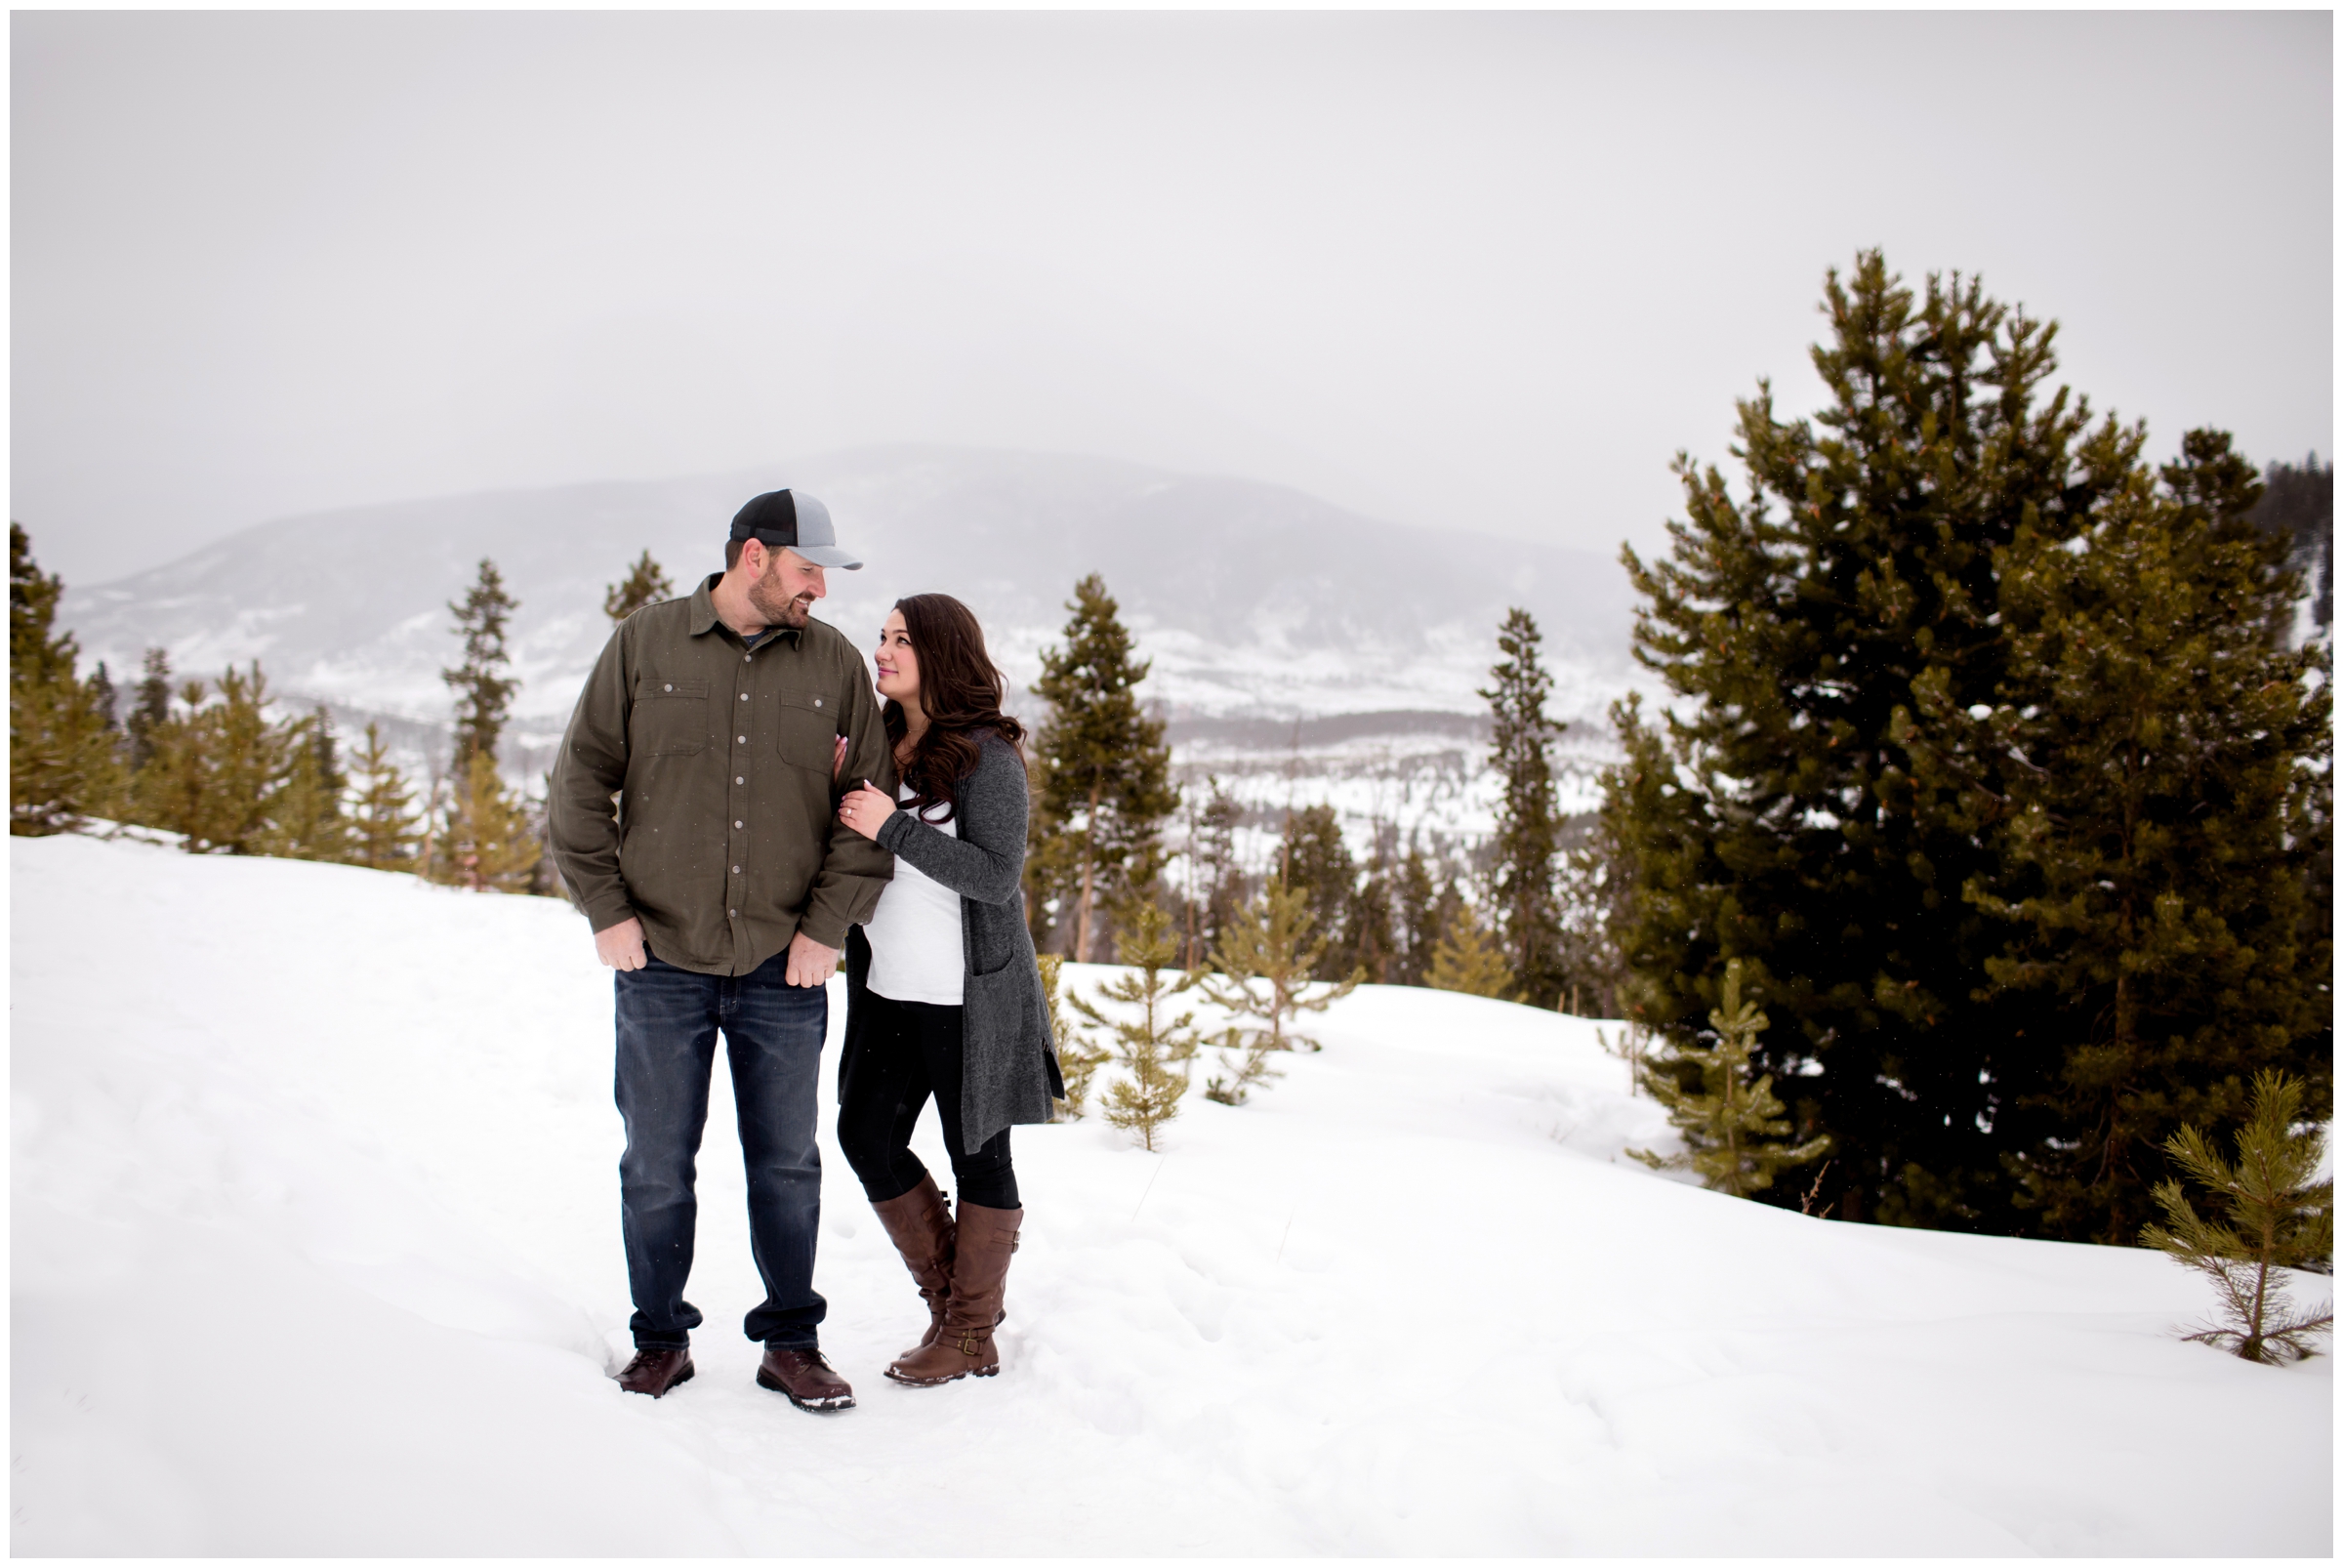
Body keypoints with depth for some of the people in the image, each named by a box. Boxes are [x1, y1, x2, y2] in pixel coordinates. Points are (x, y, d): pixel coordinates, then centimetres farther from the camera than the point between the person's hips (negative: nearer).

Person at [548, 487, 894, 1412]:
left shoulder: (835, 665, 4)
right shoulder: (644, 646, 0)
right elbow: (579, 786, 2)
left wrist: (826, 927, -2)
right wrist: (608, 909, -5)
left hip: (784, 971, 1)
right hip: (660, 964, -1)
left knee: (786, 1167, 9)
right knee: (657, 1168, 8)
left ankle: (792, 1343, 23)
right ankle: (661, 1339, 25)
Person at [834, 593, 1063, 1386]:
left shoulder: (986, 756, -12)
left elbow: (998, 877, -18)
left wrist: (893, 826, -22)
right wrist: (835, 795, -1)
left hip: (969, 993, -7)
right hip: (892, 987, 7)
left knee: (977, 1154, 5)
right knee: (866, 1136, 6)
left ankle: (971, 1333, 18)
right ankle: (949, 1293, 24)